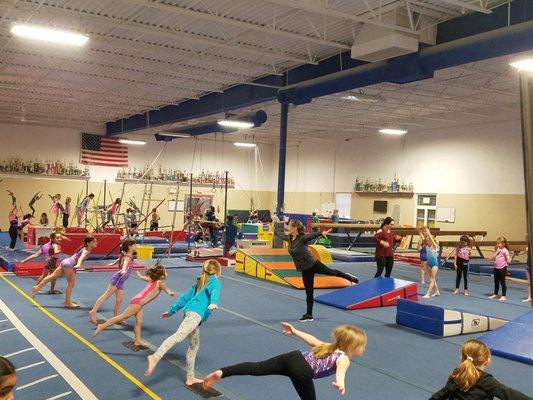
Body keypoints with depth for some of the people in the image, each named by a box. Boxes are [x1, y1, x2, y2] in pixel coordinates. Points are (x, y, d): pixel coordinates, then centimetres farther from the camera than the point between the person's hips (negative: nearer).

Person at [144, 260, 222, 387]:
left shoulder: (200, 283, 31)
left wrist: (172, 310, 36)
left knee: (194, 345, 17)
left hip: (189, 312, 9)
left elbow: (185, 297, 31)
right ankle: (155, 358, -48)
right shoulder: (215, 282, 9)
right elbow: (214, 292, -15)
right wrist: (213, 303, -35)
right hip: (196, 313, -9)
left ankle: (190, 378, 22)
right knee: (179, 335, -28)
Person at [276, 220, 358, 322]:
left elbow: (312, 235, -42)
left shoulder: (302, 238, -23)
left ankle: (350, 277, 39)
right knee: (309, 292, 12)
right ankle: (309, 315, 19)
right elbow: (282, 235, 21)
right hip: (305, 270, 7)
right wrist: (274, 232, 37)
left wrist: (322, 233, -60)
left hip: (313, 265, -7)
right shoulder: (289, 238, -1)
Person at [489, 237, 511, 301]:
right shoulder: (497, 250, 10)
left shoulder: (505, 250, -11)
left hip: (502, 268, -7)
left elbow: (508, 260, -14)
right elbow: (493, 258, 1)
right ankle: (495, 294, 27)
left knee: (502, 282, -2)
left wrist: (504, 262, -4)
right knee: (496, 282, 16)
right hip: (496, 268, 7)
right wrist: (496, 252, -7)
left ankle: (503, 296, 4)